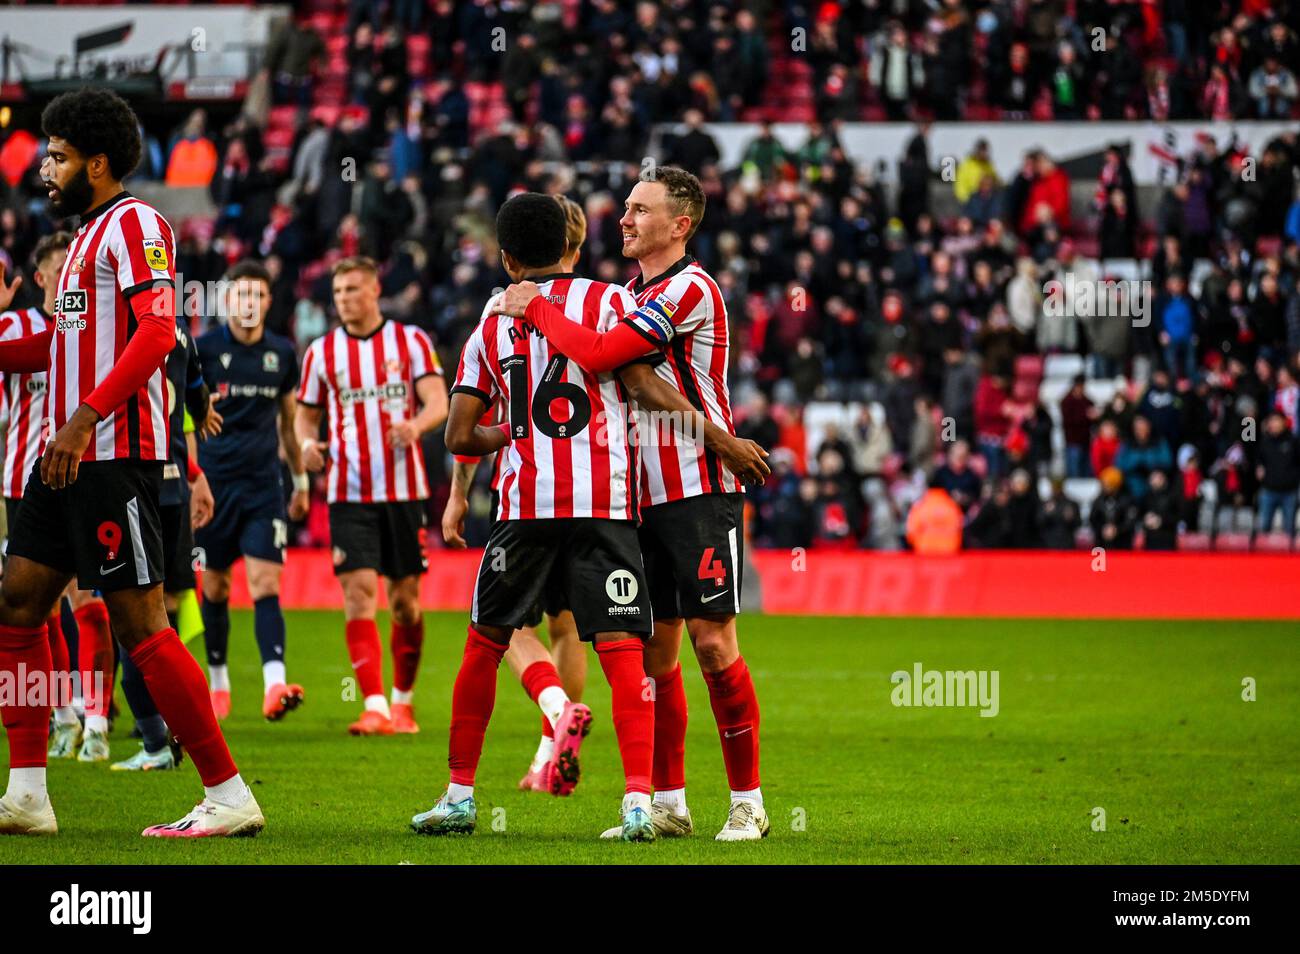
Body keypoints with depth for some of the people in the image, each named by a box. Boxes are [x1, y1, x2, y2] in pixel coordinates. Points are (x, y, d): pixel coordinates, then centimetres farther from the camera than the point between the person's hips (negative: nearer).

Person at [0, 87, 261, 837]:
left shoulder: (134, 224, -9)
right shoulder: (90, 233, 21)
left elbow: (157, 329, -22)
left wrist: (84, 418, -27)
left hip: (114, 455, -10)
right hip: (72, 455, 10)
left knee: (141, 625, -10)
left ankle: (228, 795, -6)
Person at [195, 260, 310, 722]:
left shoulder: (282, 353, 8)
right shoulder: (203, 349, -2)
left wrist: (301, 480, 21)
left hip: (263, 484, 1)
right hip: (213, 482, -1)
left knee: (266, 583, -12)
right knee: (215, 586, 8)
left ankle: (274, 683, -23)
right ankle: (217, 681, 23)